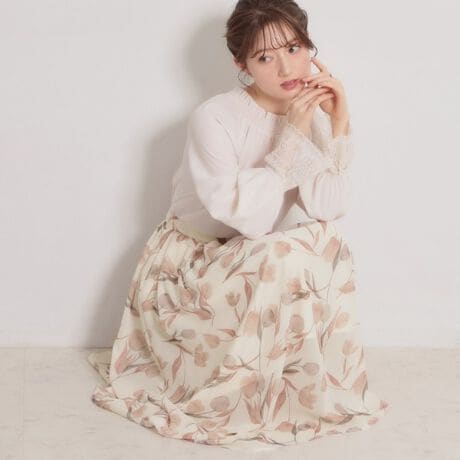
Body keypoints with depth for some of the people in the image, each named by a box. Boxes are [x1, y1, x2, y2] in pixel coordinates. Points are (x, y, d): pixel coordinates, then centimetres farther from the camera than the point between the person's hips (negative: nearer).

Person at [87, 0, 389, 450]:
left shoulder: (312, 116, -5)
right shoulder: (214, 118, -22)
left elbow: (327, 209, -17)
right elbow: (249, 217, -32)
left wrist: (339, 127, -23)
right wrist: (293, 135, -31)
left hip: (254, 266, 6)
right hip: (187, 271, -6)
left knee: (325, 244, -19)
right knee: (286, 259, -30)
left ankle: (312, 381, -3)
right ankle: (260, 393, -11)